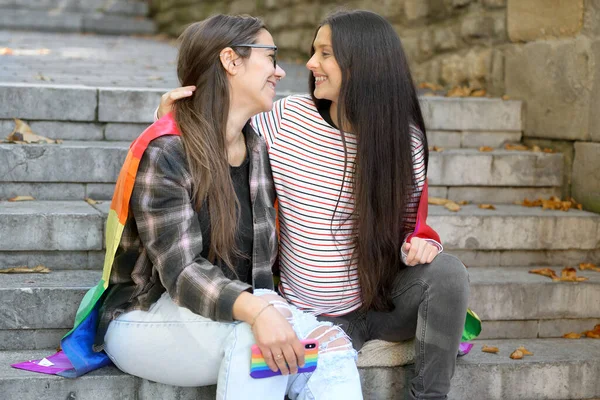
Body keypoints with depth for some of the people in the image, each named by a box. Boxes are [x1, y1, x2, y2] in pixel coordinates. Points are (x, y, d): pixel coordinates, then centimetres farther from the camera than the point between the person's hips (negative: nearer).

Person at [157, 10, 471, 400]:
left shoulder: (404, 139, -6)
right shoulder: (289, 118, -6)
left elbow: (410, 220, 5)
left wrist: (421, 240, -18)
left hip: (385, 300, 1)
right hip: (311, 313, -1)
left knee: (447, 271, -28)